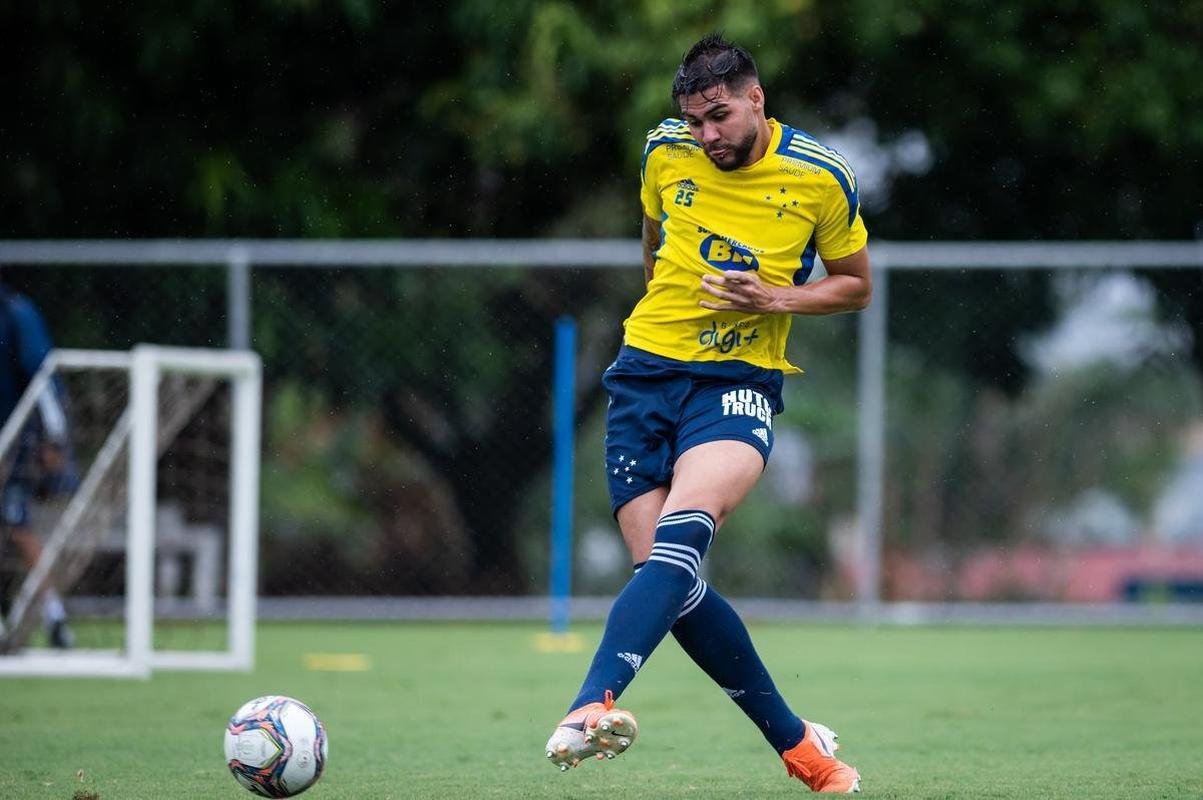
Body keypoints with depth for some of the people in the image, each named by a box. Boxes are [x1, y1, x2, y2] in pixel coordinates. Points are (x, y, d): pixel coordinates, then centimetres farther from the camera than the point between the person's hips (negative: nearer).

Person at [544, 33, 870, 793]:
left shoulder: (821, 177, -5)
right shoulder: (666, 152, 3)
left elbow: (855, 285, 6)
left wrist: (774, 298, -10)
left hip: (740, 384, -3)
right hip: (647, 370, 3)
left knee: (682, 533, -31)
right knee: (673, 583, -8)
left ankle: (593, 702, -45)